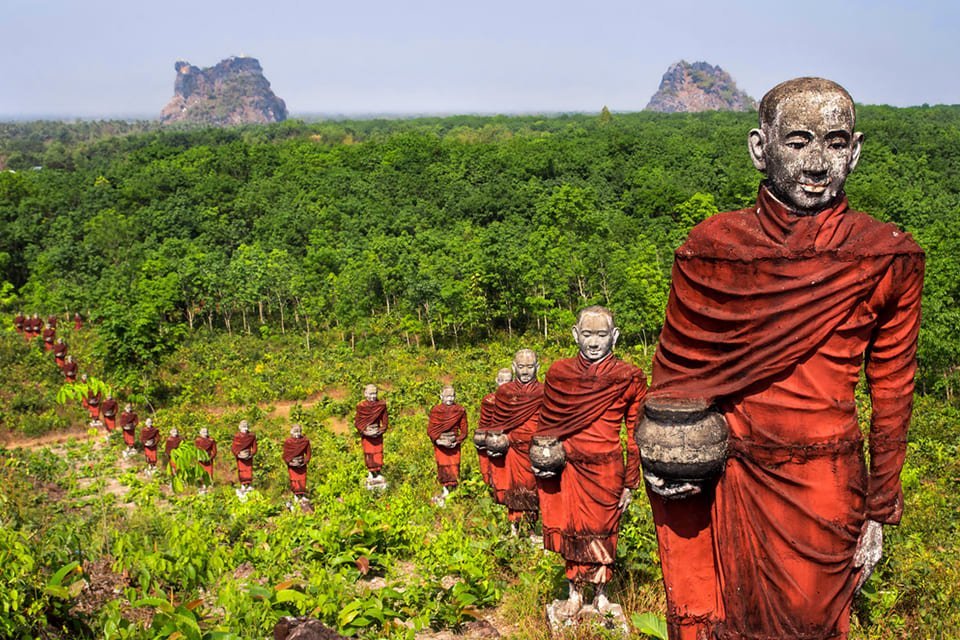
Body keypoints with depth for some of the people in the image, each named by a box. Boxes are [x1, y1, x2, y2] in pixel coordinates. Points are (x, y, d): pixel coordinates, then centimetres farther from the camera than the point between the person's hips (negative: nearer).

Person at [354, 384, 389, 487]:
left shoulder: (381, 405, -3)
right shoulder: (361, 406, -5)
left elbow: (385, 421, 1)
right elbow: (357, 422, -2)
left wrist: (380, 431, -13)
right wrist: (365, 431, -15)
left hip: (377, 435, 1)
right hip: (366, 435, -1)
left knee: (378, 453, 1)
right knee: (368, 454, 4)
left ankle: (378, 473, 10)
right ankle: (370, 473, 16)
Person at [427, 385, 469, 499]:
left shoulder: (460, 411, -1)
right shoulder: (435, 411, 0)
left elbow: (464, 431, 1)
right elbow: (430, 429, 0)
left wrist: (457, 442, -14)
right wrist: (438, 440, -15)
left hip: (454, 446, 0)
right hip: (440, 445, 0)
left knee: (454, 468, -2)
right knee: (443, 468, 5)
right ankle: (445, 491, 17)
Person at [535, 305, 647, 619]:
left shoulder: (630, 379, -4)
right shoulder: (558, 373, 1)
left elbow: (635, 435, 0)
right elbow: (545, 424, 10)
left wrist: (630, 483, 0)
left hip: (606, 470, -2)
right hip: (566, 468, 2)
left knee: (601, 534, 10)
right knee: (572, 532, 12)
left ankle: (601, 596, 29)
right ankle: (575, 596, 28)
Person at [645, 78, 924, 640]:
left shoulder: (888, 260, -6)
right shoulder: (711, 248, -3)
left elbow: (892, 393, 2)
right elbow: (674, 366, 8)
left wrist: (878, 513, 5)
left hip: (824, 492, -1)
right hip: (722, 484, 1)